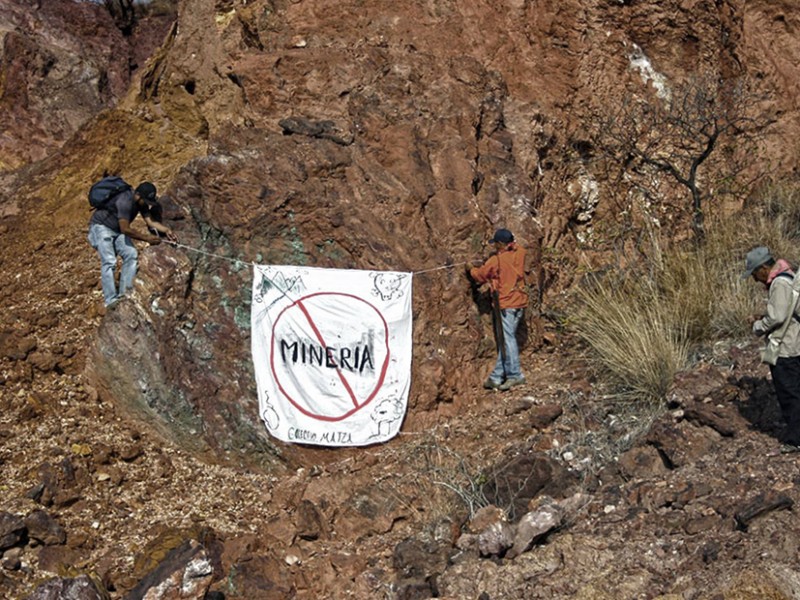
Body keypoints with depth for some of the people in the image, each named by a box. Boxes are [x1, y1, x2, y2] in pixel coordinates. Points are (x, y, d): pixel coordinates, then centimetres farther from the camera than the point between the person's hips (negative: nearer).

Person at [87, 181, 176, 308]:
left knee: (131, 254, -8)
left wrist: (166, 230, -21)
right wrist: (146, 238, -29)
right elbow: (125, 229, -33)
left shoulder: (141, 201, -5)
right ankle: (111, 300, -24)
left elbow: (150, 221, -7)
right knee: (109, 261, -20)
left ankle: (125, 293, -8)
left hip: (117, 230, 8)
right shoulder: (125, 201, -32)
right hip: (101, 227, -8)